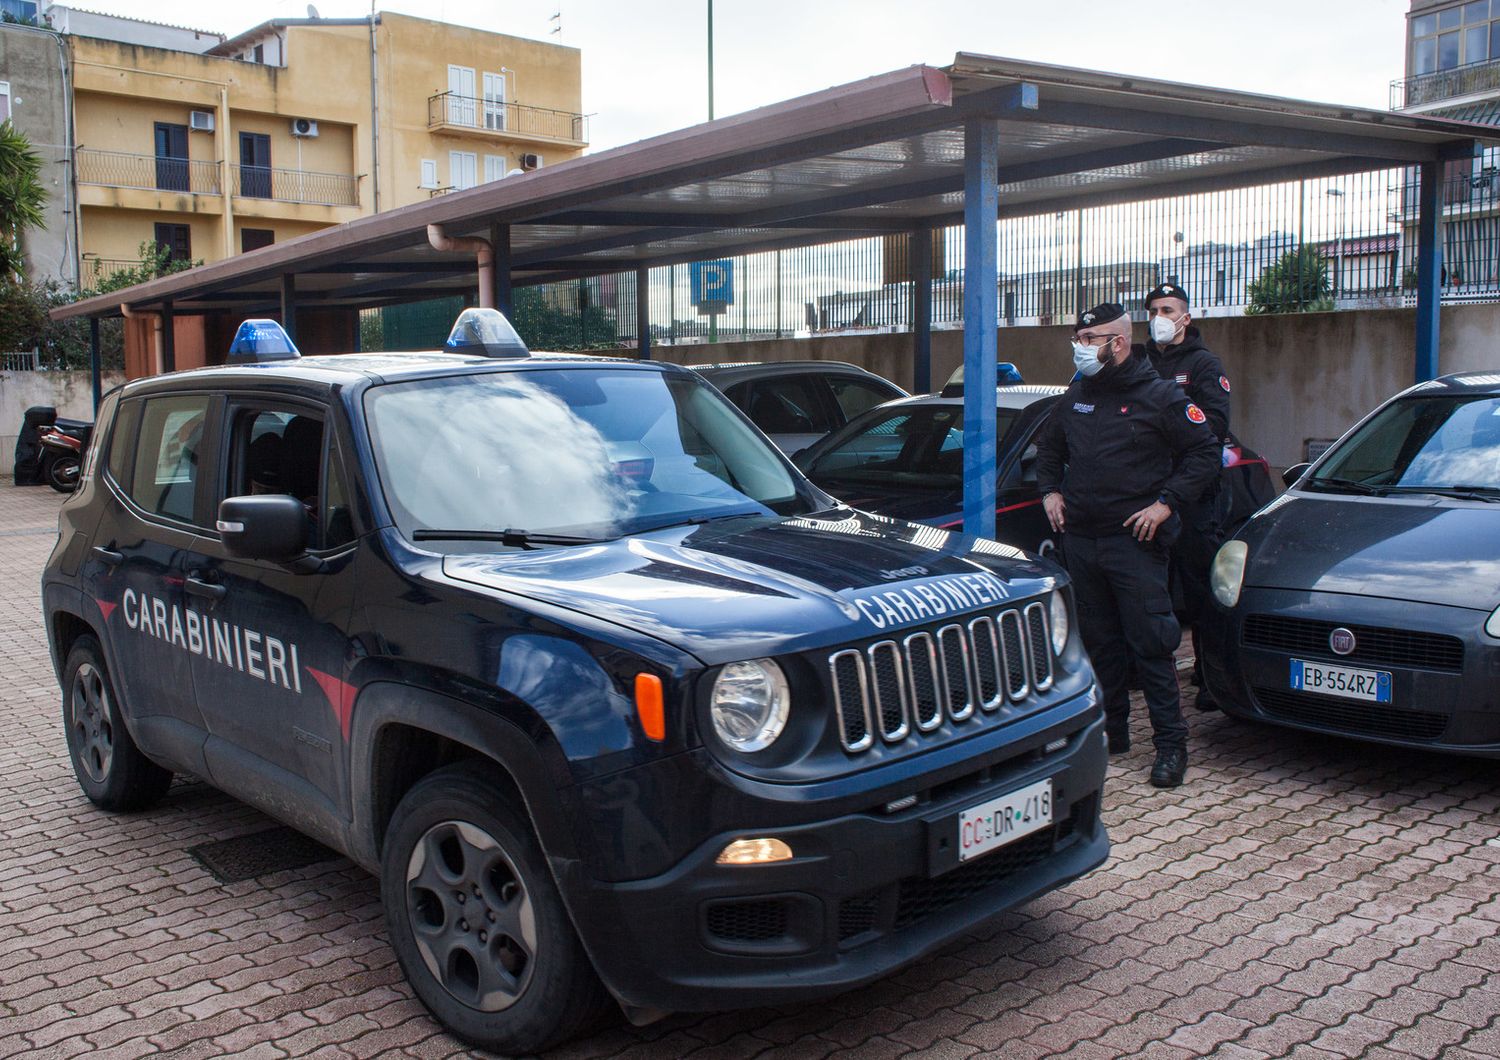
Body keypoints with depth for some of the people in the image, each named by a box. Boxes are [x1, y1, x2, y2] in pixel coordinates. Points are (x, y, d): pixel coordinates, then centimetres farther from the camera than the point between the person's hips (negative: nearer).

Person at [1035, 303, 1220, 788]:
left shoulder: (1161, 397, -4)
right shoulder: (1074, 399, 12)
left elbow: (1205, 452, -3)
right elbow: (1048, 449, 28)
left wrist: (1166, 502, -12)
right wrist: (1049, 490, 11)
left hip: (1135, 542, -5)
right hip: (1080, 539, 6)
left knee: (1150, 643, -6)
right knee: (1100, 641, 12)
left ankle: (1171, 742, 2)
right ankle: (1111, 731, 23)